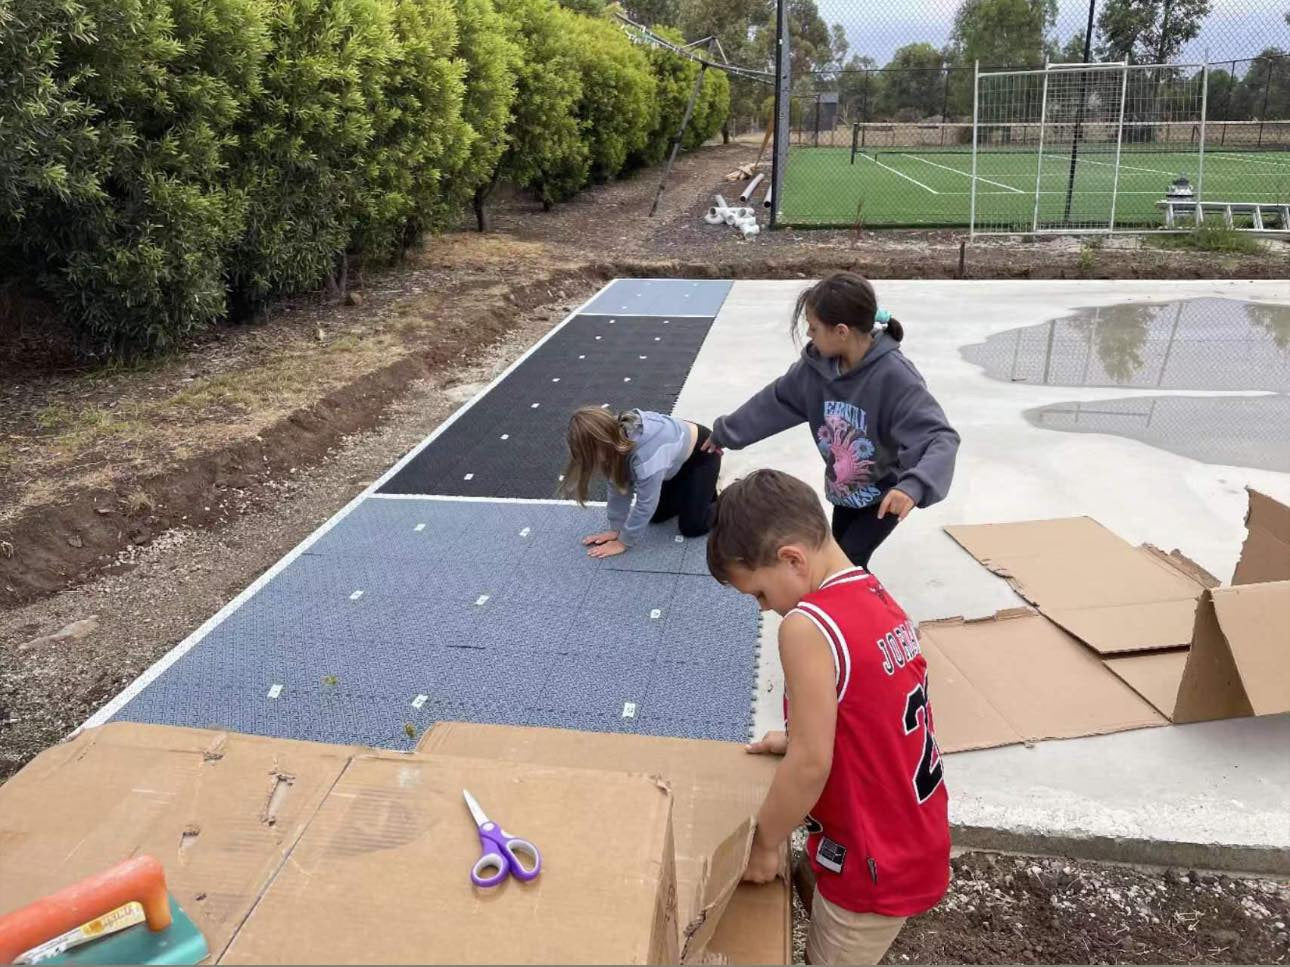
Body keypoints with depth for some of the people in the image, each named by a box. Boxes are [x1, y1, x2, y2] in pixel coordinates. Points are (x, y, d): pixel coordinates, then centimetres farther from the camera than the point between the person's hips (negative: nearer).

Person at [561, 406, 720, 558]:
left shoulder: (646, 453, -44)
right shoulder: (616, 435, -20)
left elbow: (645, 504, -32)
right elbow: (619, 486, -8)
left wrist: (624, 542, -21)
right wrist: (616, 529, -6)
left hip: (701, 454, -7)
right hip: (677, 457, 7)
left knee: (691, 527, -9)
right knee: (657, 515, 9)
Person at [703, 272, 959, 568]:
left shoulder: (894, 377, -34)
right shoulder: (816, 365, -15)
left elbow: (942, 438, -40)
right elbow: (773, 402, 0)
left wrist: (913, 485, -58)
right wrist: (724, 433, 9)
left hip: (886, 494, -6)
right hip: (844, 490, 6)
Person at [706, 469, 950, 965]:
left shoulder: (807, 626, -27)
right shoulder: (877, 597, -1)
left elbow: (811, 766, -24)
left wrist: (763, 844, -10)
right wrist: (797, 738, 14)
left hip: (875, 867, -8)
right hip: (917, 843, 8)